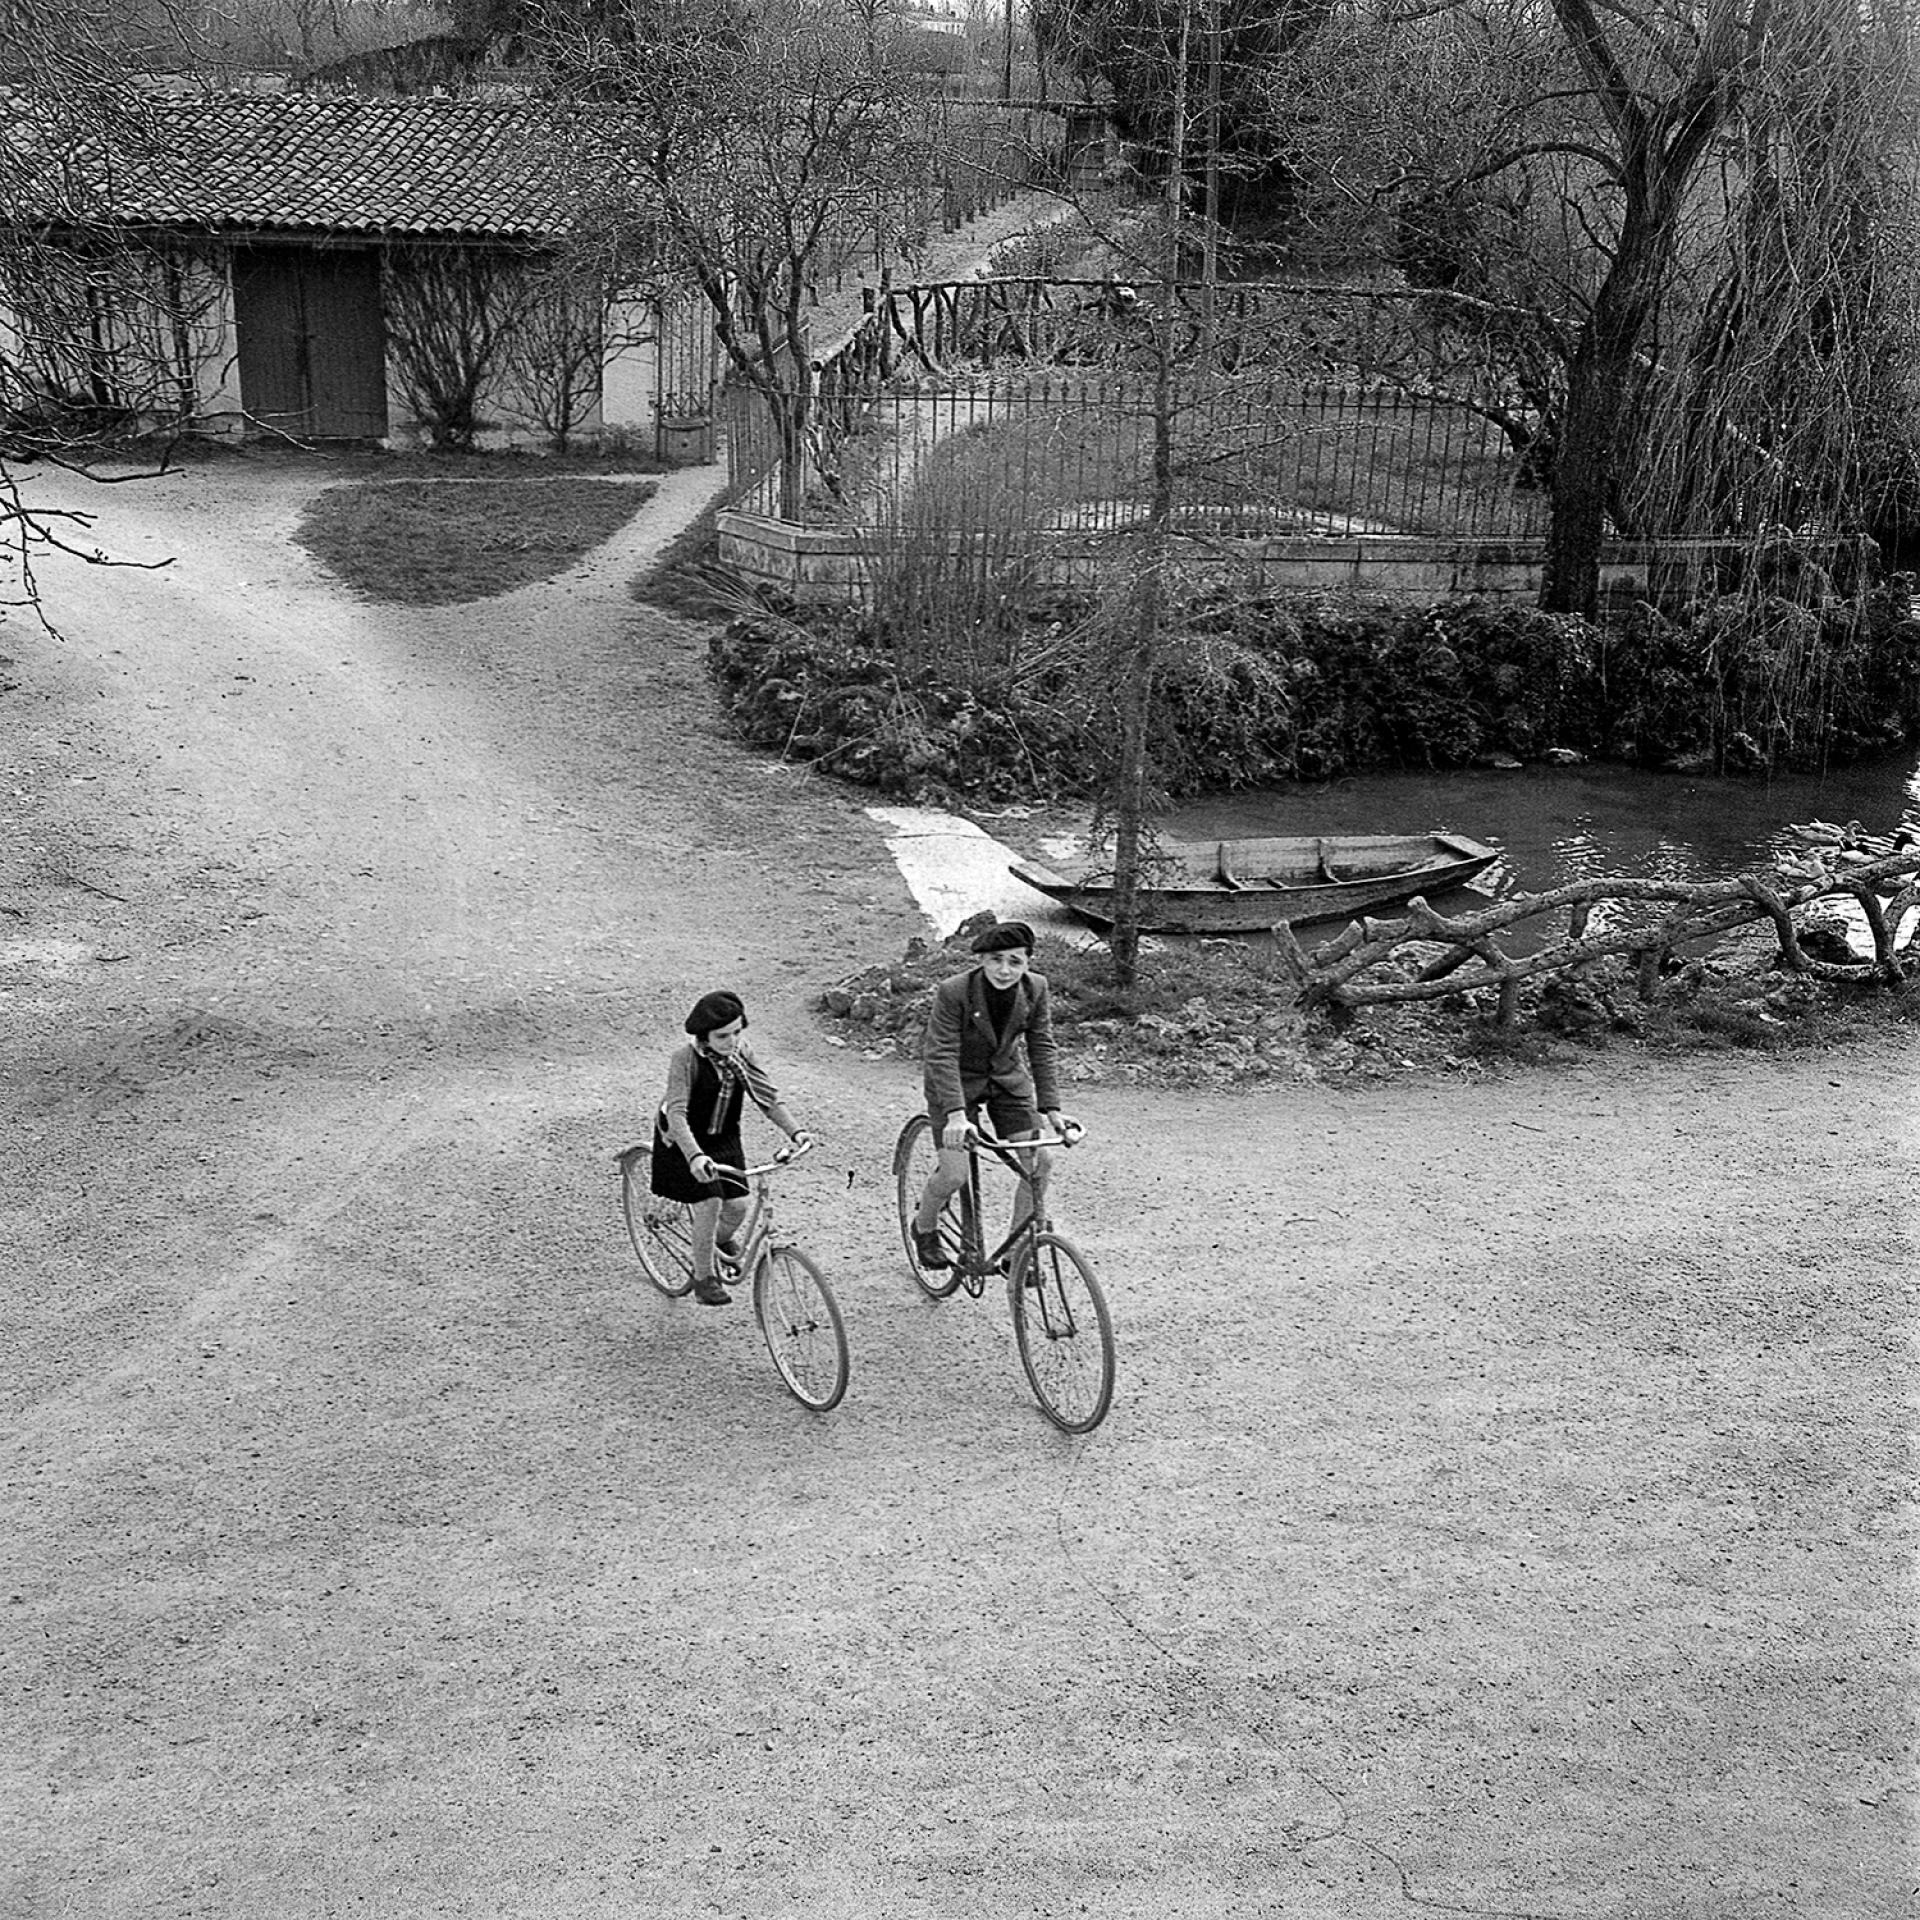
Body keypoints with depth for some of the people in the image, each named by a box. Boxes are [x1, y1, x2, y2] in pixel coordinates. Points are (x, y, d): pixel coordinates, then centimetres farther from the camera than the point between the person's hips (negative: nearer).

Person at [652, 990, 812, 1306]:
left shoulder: (740, 1052, -11)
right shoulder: (686, 1058, -27)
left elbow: (767, 1096, -7)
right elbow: (677, 1113, -36)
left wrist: (795, 1131, -21)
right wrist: (694, 1156, -50)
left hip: (724, 1139, 5)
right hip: (686, 1141, -5)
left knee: (737, 1204, -2)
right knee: (708, 1203, -15)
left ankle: (722, 1240, 34)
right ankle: (704, 1278, 3)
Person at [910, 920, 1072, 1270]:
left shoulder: (1035, 989, -14)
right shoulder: (953, 992, -27)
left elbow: (1043, 1048, -9)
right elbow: (942, 1055, -28)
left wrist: (1051, 1108, -16)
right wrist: (955, 1114, -38)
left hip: (1006, 1077, 4)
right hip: (956, 1080, -4)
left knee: (1040, 1159, -9)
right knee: (954, 1173, -13)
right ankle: (924, 1228, 20)